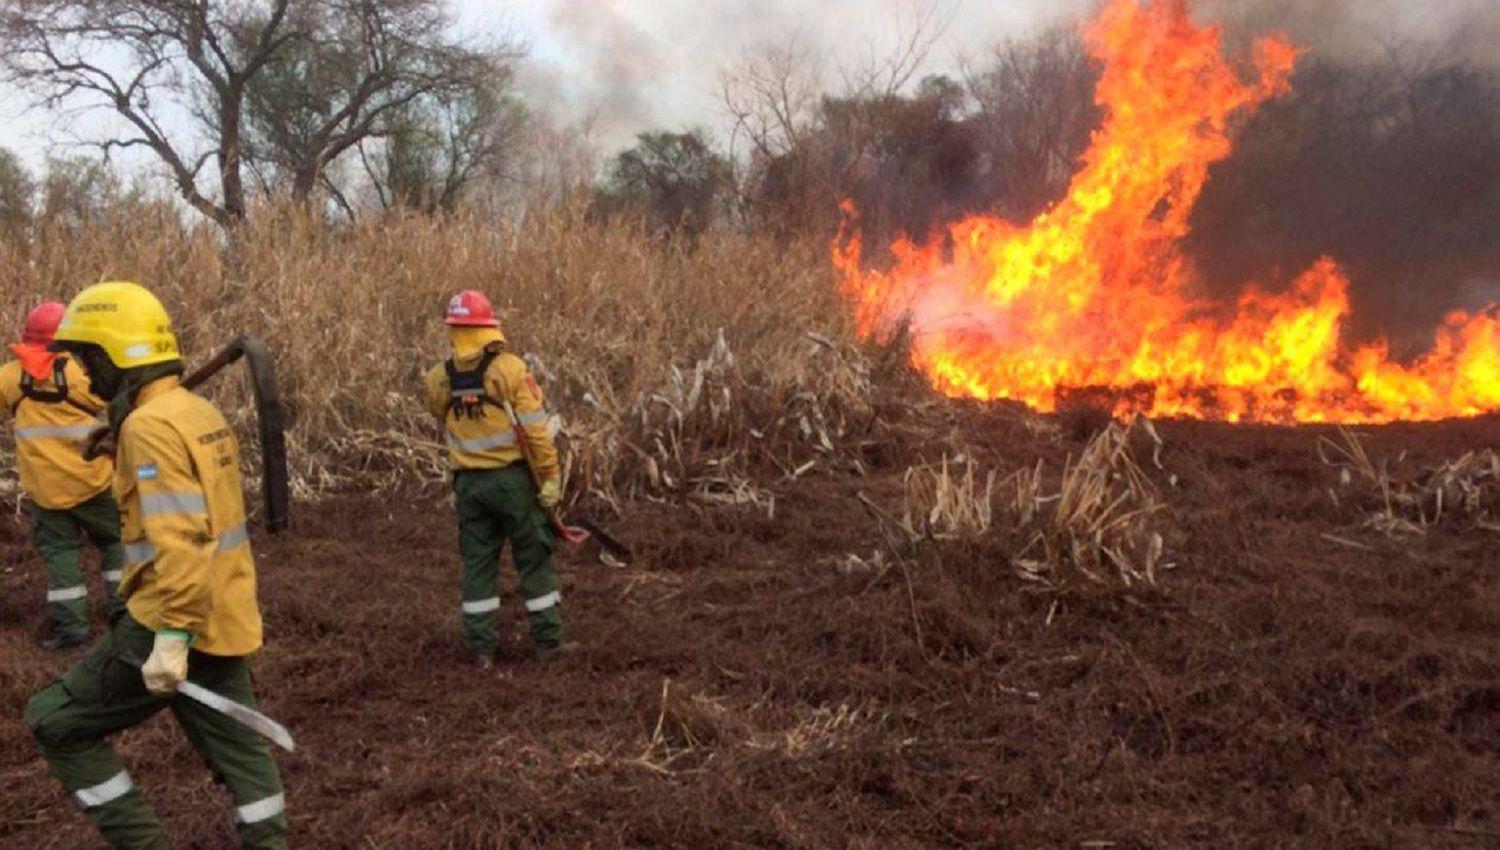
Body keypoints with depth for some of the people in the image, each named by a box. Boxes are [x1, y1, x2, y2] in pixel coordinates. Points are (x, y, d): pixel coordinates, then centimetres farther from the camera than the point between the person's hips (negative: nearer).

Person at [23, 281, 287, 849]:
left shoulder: (152, 425, -18)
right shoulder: (200, 412, 12)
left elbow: (180, 538, -26)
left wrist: (171, 636, -28)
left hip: (177, 622, -9)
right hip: (222, 618, 9)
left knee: (56, 723, 7)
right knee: (236, 746, 16)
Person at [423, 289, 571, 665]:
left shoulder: (438, 380, -1)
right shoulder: (509, 369, -12)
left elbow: (444, 421, 10)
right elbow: (535, 429, -13)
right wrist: (551, 478, -9)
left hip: (468, 482, 3)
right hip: (513, 477, -3)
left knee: (477, 562, 11)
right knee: (534, 559, 8)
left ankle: (481, 647, 15)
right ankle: (548, 640, 13)